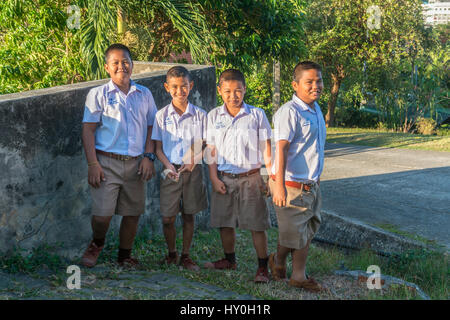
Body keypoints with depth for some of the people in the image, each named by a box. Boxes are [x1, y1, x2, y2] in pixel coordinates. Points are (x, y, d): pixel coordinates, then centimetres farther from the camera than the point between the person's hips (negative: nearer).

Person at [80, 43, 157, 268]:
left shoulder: (144, 95, 11)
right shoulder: (98, 94, 1)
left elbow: (151, 128, 15)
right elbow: (88, 130, -2)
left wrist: (148, 157, 2)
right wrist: (93, 164, -10)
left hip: (135, 164, 3)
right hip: (107, 162, -3)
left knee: (133, 213, 8)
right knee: (102, 214, -9)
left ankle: (125, 255, 26)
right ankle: (97, 244, 22)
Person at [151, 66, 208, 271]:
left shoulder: (200, 115, 1)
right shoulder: (162, 115, 1)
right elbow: (158, 147, 2)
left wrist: (194, 161, -16)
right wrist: (168, 165, -15)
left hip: (193, 171, 0)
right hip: (171, 171, 0)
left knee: (189, 216, 8)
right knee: (168, 217, 0)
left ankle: (185, 256, 22)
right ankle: (171, 253, 22)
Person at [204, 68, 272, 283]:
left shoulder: (257, 115, -2)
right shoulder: (214, 116, 5)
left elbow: (266, 148, 1)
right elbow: (211, 150, 6)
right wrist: (214, 179, 0)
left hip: (250, 178, -3)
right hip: (224, 178, 3)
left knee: (257, 225, -2)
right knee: (225, 223, 12)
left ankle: (263, 267, 7)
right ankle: (229, 260, 31)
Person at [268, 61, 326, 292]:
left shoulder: (315, 109, 10)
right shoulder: (289, 112, -20)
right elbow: (281, 148, -28)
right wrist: (279, 186, -35)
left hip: (311, 184, 9)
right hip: (291, 185, -9)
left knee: (307, 230, 16)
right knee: (293, 233, 2)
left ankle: (299, 276, 28)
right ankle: (278, 260, 31)